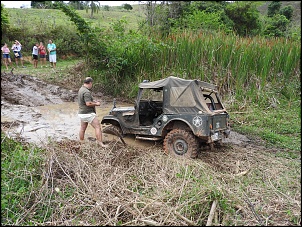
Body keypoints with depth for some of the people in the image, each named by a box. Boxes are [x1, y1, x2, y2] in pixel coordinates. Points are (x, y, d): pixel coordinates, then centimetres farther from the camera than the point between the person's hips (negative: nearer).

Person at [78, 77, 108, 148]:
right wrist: (96, 104, -12)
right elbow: (88, 104, -27)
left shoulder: (81, 89, 11)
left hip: (81, 113, 10)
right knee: (98, 127, -7)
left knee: (82, 129, 17)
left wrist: (94, 101, 15)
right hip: (88, 113, -10)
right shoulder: (86, 92, -21)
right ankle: (101, 143, -9)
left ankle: (81, 143, 27)